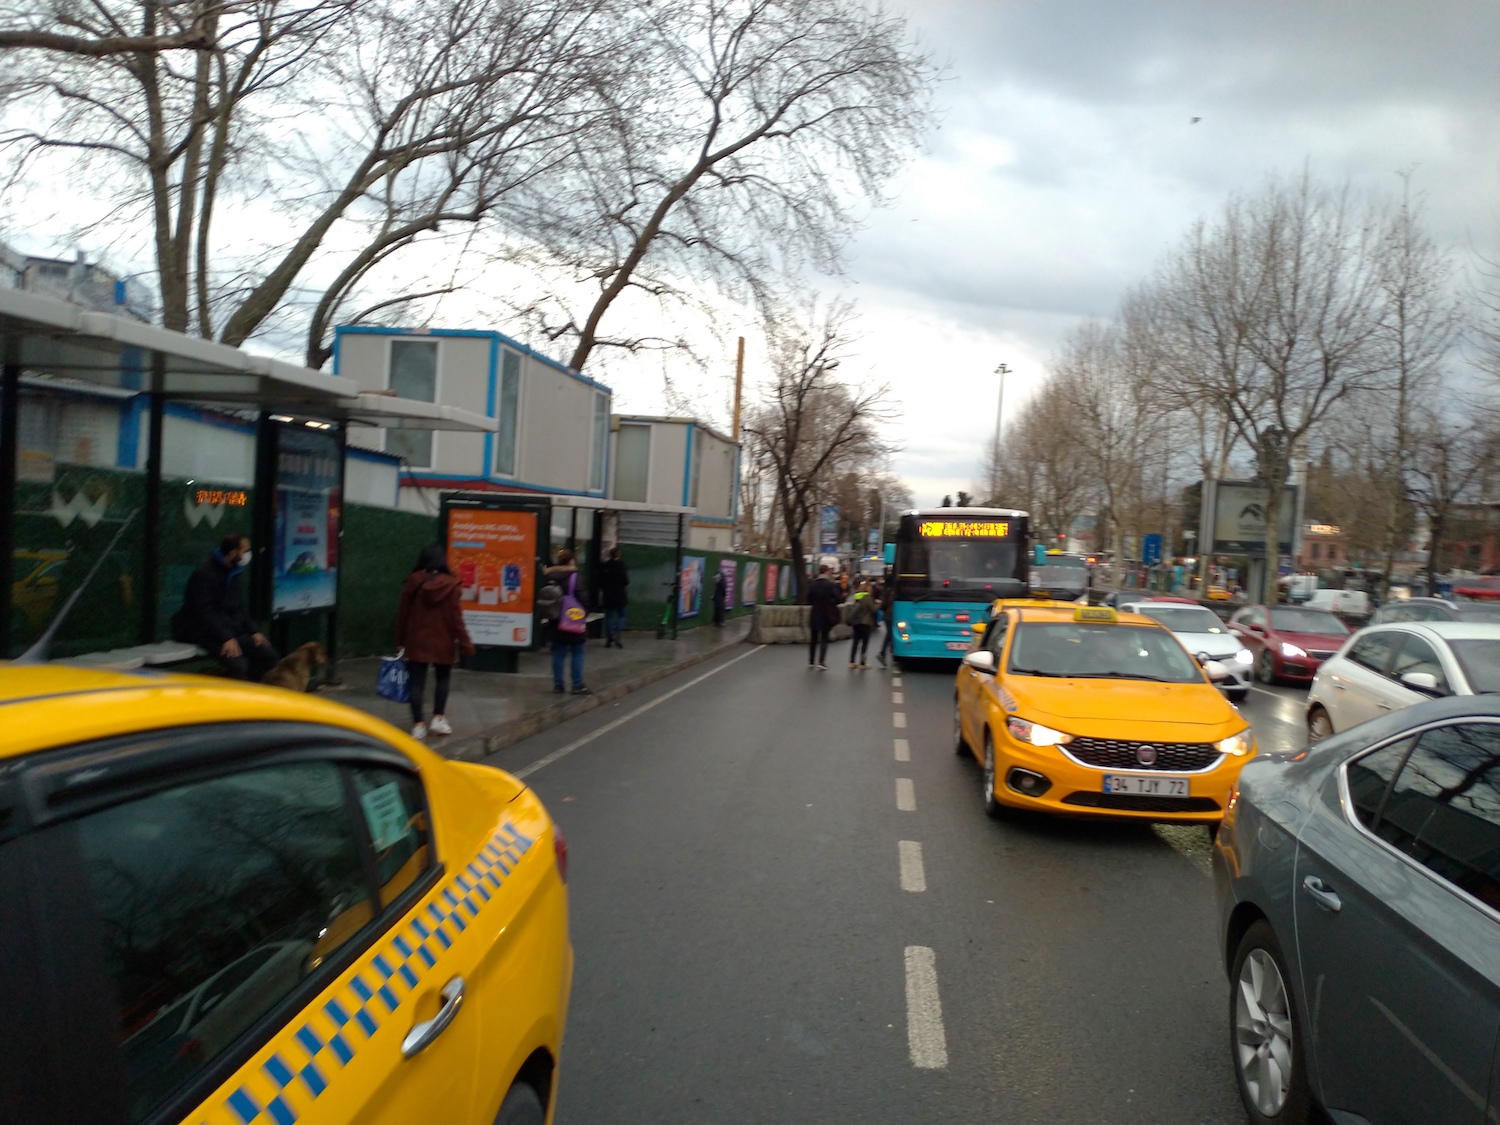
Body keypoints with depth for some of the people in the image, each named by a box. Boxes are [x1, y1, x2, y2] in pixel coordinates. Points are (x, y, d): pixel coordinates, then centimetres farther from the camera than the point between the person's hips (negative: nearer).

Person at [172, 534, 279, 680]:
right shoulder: (205, 573, -15)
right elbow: (204, 612, -21)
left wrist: (254, 631, 3)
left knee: (271, 657, -7)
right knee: (238, 663, -32)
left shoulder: (232, 573, 12)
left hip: (231, 630, 8)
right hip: (204, 633, -8)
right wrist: (226, 638, -29)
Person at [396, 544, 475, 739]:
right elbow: (455, 617, -11)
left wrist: (400, 640, 13)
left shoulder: (413, 582, -2)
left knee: (417, 681, 5)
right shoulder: (451, 584, -10)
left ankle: (418, 724, 4)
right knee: (443, 678, 17)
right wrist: (465, 642, -4)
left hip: (417, 641, 1)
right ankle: (438, 718, 13)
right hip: (443, 642, -1)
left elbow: (403, 613, 3)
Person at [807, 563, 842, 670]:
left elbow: (809, 600, 0)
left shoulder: (812, 585, -3)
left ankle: (811, 661, 20)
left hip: (815, 616, 3)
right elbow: (839, 599, -16)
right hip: (827, 616, -3)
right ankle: (821, 662, -7)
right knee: (824, 639, 3)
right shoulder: (831, 585, -12)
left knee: (813, 638, 15)